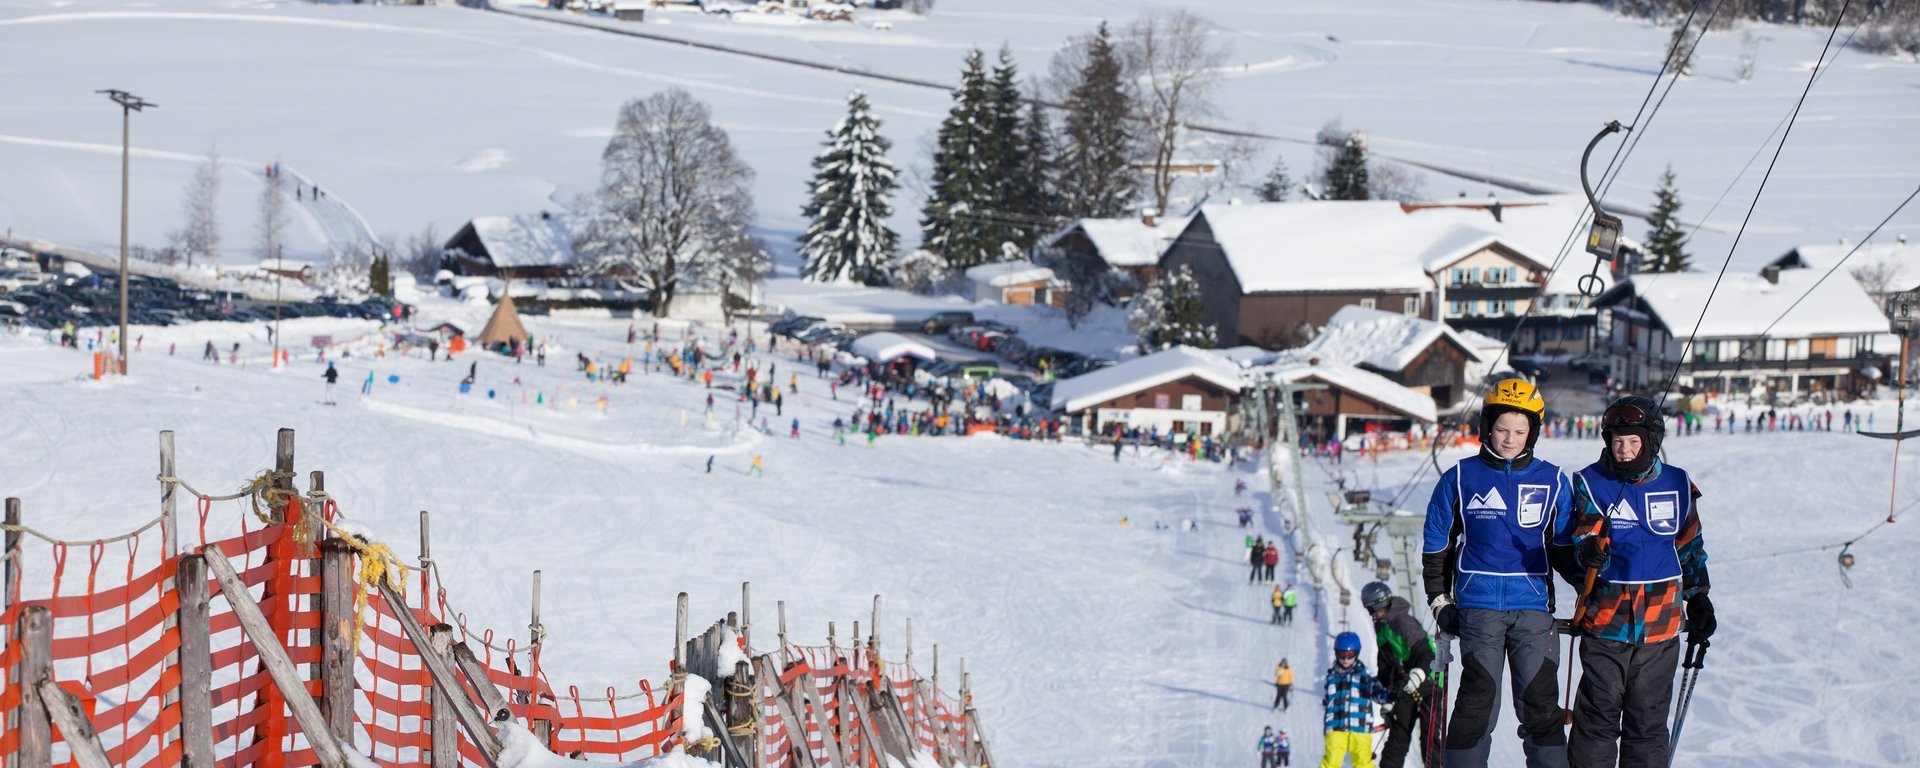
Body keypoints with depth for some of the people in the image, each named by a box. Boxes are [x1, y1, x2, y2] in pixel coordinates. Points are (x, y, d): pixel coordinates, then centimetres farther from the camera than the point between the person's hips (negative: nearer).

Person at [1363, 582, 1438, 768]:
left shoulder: (1403, 621, -12)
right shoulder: (1381, 628, 16)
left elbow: (1424, 650, -24)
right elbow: (1384, 668, 24)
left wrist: (1418, 673, -42)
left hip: (1426, 683, -8)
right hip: (1405, 689, 8)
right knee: (1398, 736, 5)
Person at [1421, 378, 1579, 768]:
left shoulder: (1552, 482, 8)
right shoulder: (1461, 479, 5)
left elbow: (1562, 547, 15)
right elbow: (1436, 544, 12)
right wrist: (1440, 600, 6)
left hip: (1534, 607, 1)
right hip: (1478, 607, -1)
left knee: (1540, 703, -3)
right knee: (1478, 699, -5)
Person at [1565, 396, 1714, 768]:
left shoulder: (1677, 485, 7)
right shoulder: (1591, 483, 0)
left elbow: (1690, 547, 17)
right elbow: (1584, 533, -12)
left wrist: (1698, 600, 18)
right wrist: (1589, 549, -35)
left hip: (1660, 624, 2)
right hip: (1605, 621, -2)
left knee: (1649, 719, 7)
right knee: (1598, 716, 1)